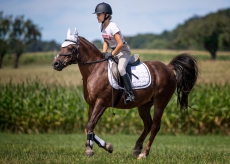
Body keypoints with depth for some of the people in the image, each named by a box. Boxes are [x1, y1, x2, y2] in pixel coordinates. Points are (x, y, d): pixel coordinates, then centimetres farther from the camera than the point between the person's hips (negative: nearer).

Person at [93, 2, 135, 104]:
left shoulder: (112, 27, -24)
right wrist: (104, 53, -2)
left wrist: (112, 54, -21)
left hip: (123, 51, -10)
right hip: (113, 51, 10)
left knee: (121, 68, -32)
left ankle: (130, 94, -31)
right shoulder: (102, 27, 2)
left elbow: (120, 44, -28)